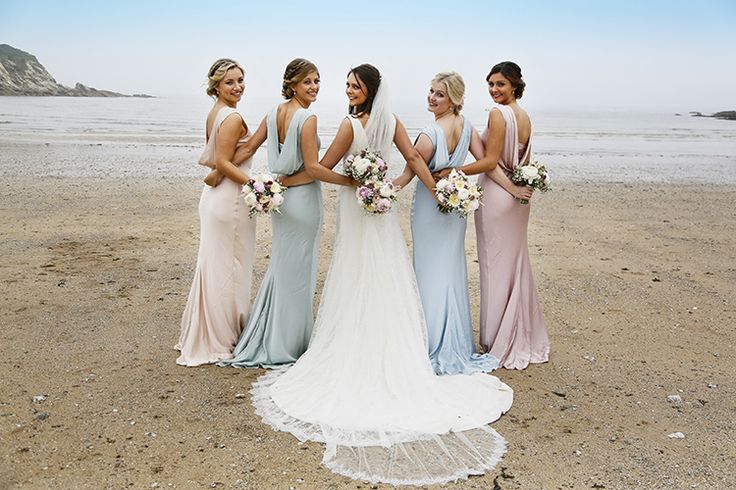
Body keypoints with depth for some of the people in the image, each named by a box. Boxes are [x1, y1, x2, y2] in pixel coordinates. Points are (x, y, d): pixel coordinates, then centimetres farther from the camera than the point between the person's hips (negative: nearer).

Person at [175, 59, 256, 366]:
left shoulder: (214, 113, 12)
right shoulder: (233, 117, -16)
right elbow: (223, 162, -21)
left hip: (213, 195, 10)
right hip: (230, 199, -10)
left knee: (213, 265, 16)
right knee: (228, 267, 1)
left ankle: (203, 337, 28)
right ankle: (220, 341, 12)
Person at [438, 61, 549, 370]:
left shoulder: (498, 113, -14)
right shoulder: (525, 116, 12)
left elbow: (490, 162, -18)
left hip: (495, 195, -8)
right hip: (517, 196, 8)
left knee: (496, 266, 1)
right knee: (516, 264, 16)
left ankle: (499, 344, 11)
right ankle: (524, 339, 27)